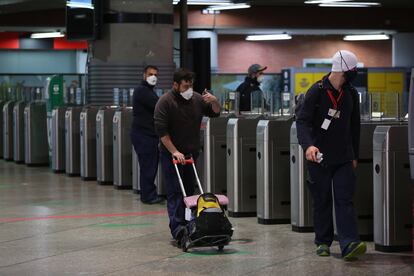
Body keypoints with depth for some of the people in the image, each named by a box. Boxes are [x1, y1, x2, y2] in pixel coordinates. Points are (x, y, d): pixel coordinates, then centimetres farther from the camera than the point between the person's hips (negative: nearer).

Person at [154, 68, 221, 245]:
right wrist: (174, 152, -21)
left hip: (191, 154, 6)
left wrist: (214, 102, -10)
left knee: (189, 191, 9)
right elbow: (161, 131, -17)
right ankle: (177, 229, -21)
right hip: (172, 154, -6)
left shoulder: (197, 99, 6)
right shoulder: (165, 102, -13)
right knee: (175, 191, -11)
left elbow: (215, 113, 13)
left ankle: (188, 226, 17)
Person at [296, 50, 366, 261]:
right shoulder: (317, 91, -8)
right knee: (322, 201, 5)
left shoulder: (351, 94, 7)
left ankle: (349, 245, -17)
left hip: (344, 157, 3)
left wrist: (354, 155, 16)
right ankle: (323, 242, 17)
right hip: (319, 157, -3)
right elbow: (302, 121, -15)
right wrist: (308, 145, -31)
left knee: (344, 200, -7)